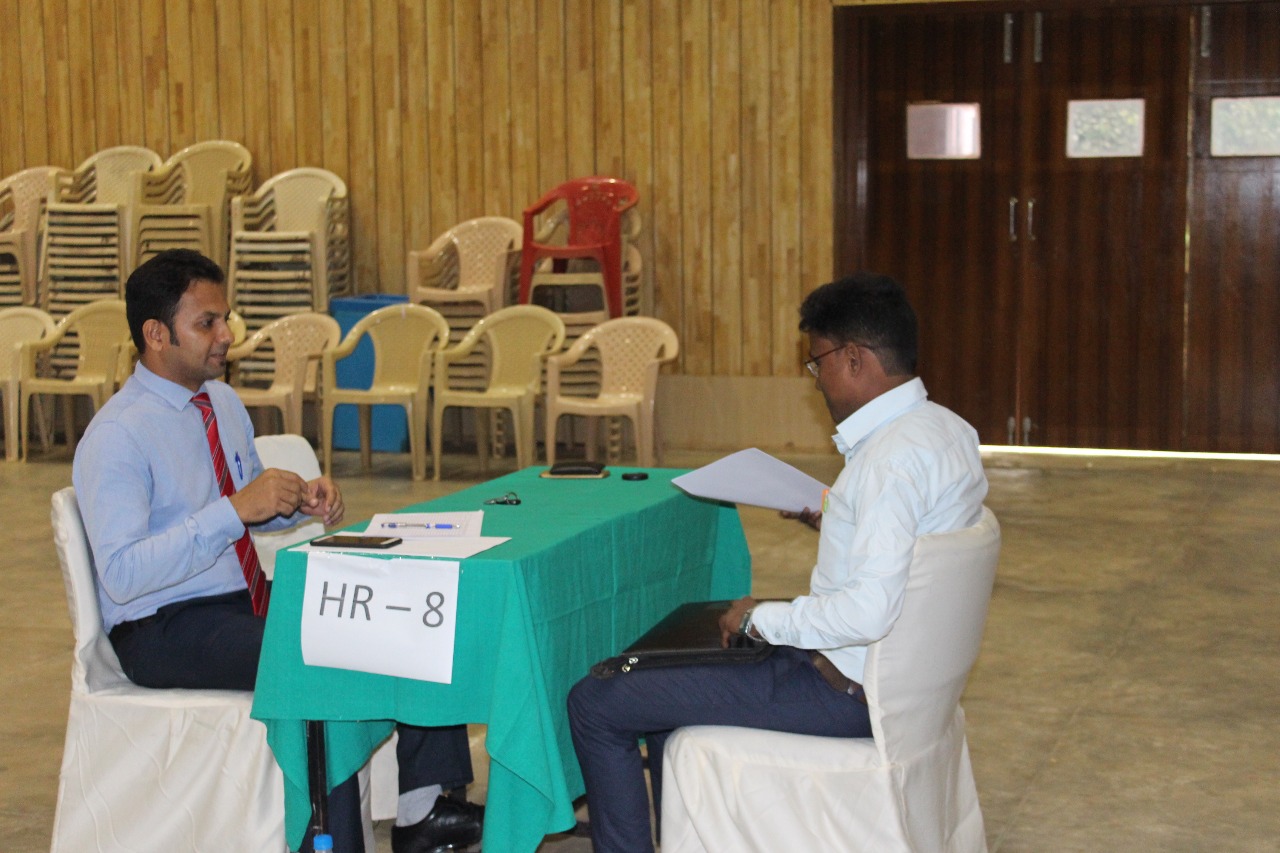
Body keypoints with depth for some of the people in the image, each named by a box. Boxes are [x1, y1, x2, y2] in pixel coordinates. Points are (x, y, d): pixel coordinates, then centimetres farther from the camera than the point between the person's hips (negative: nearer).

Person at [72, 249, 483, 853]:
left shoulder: (224, 402, 9)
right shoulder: (116, 439, -17)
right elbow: (122, 575, -26)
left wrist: (300, 501, -3)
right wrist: (235, 510, -30)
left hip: (250, 596, 9)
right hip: (164, 632, -9)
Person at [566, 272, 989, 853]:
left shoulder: (894, 457, -26)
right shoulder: (948, 429, 4)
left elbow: (869, 612, -33)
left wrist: (760, 619, -19)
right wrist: (827, 518, 13)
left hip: (842, 693, -11)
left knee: (595, 705, -6)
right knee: (667, 664, 29)